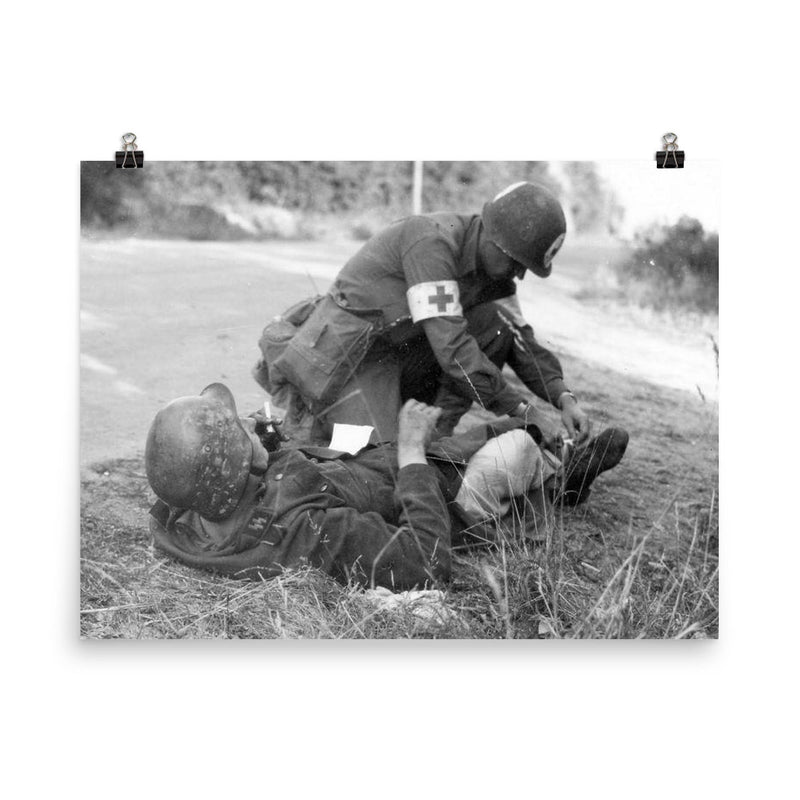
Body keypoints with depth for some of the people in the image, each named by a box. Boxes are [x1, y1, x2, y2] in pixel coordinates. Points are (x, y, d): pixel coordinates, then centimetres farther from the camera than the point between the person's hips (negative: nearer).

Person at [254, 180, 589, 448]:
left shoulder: (493, 266, -2)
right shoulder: (432, 241, -29)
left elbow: (521, 339, 2)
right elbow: (451, 347, -34)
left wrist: (564, 398, -14)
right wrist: (524, 412, -31)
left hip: (401, 352, 8)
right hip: (346, 352, -8)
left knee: (496, 326, -8)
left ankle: (434, 431, -3)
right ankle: (302, 415, 8)